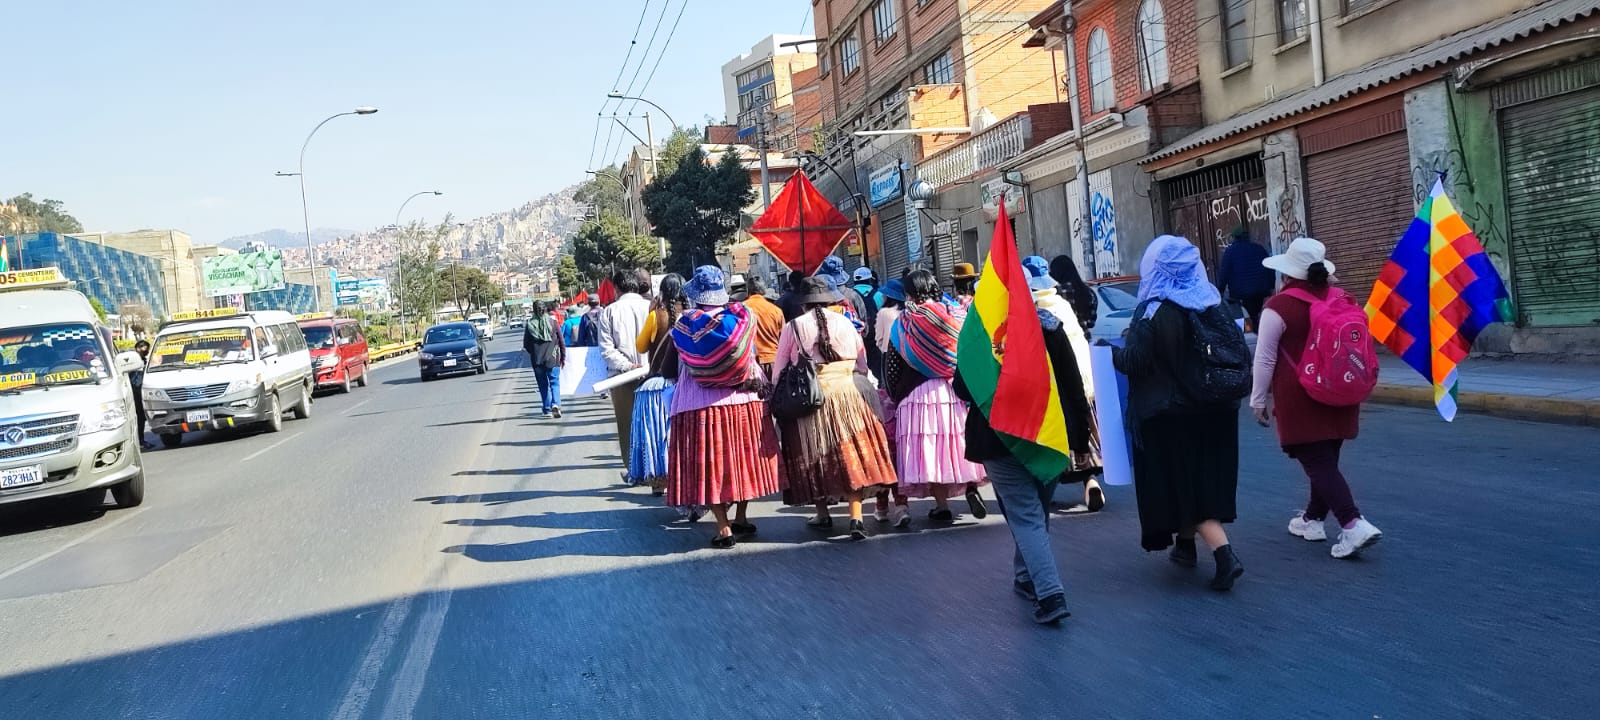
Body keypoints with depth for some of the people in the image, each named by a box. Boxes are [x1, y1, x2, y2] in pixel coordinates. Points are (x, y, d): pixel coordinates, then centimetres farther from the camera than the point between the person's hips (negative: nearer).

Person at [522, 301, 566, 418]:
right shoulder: (553, 322, -4)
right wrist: (563, 357, 9)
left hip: (537, 360, 1)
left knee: (543, 385, 11)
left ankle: (547, 410, 11)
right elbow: (561, 342, 0)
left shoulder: (529, 325, -4)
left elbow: (526, 345, 0)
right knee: (555, 382, 6)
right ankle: (555, 404, -17)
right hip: (553, 359, -1)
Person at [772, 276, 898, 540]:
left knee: (814, 457, 13)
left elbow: (779, 371, 2)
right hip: (848, 395, 1)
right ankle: (856, 516, -7)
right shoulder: (845, 323, 4)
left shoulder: (793, 327, -1)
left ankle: (822, 514, 22)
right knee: (852, 457, 2)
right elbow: (862, 365, 8)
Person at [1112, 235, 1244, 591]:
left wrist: (1108, 350, 1)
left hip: (1170, 413, -6)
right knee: (1202, 479, 19)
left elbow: (1134, 362, -17)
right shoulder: (1214, 305, 2)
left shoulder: (1156, 311, -16)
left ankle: (1225, 554, -11)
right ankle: (1186, 545, 33)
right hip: (1214, 411, 7)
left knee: (1182, 483, 1)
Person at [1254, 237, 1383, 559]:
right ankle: (1312, 519, 29)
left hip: (1300, 400, -6)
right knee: (1326, 459, 16)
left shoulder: (1278, 308, -12)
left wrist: (1258, 400, 3)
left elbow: (1265, 359, -7)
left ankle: (1354, 525, -18)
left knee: (1317, 463, -5)